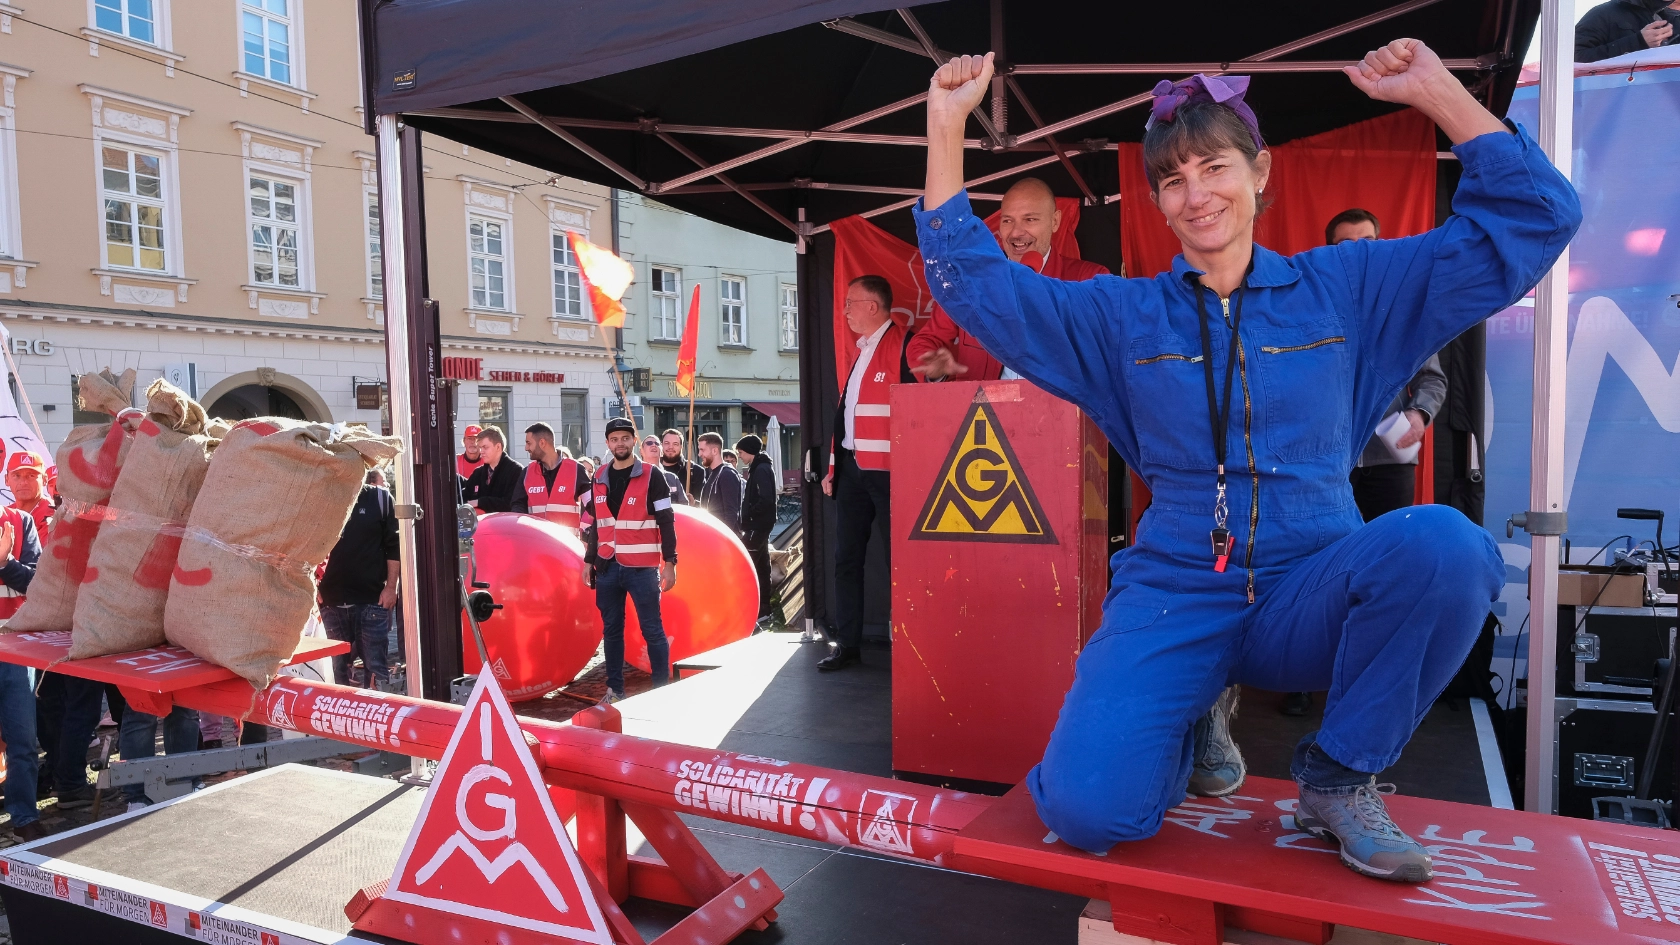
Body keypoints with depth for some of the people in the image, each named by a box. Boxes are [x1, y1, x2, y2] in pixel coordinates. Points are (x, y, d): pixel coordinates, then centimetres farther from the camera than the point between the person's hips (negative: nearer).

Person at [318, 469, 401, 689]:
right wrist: (312, 586, 4)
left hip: (372, 599, -2)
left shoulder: (380, 498, 2)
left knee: (375, 666, -1)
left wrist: (390, 587, -6)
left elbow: (395, 545, 0)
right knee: (340, 667, 9)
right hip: (332, 600, 3)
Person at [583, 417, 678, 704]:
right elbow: (595, 523, 18)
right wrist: (589, 561, 15)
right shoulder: (600, 478, 11)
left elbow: (666, 521, -5)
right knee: (611, 630, 10)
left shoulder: (651, 476, -4)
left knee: (652, 630, -1)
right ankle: (614, 689, 20)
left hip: (641, 567, -5)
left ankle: (662, 689, 7)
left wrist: (669, 562, -10)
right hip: (607, 567, 5)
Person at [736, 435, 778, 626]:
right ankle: (763, 612, 19)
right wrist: (747, 518, 9)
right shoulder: (758, 468, 17)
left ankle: (758, 613, -11)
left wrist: (749, 515, -16)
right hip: (759, 526, 10)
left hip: (757, 525, -10)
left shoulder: (761, 469, -14)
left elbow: (765, 499, -24)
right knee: (761, 569, 13)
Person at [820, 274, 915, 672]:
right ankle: (847, 644, 20)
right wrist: (833, 466, 16)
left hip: (886, 470, -8)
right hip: (852, 467, 8)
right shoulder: (861, 349, 17)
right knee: (847, 556, 10)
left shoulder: (901, 345, -10)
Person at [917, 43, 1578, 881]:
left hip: (1311, 593, 1)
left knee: (1443, 543, -33)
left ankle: (1339, 775, -8)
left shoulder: (1346, 286, 9)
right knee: (1087, 810, -24)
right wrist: (946, 127, -1)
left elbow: (1532, 219, 8)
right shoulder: (1122, 317, 9)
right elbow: (971, 279, 5)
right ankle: (1190, 718, 13)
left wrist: (1436, 91, 1)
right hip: (1175, 598, 0)